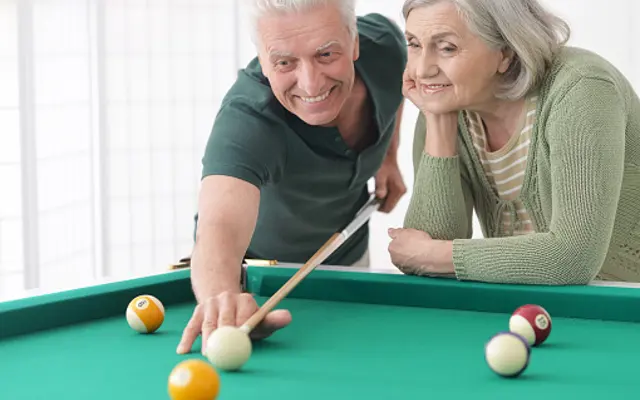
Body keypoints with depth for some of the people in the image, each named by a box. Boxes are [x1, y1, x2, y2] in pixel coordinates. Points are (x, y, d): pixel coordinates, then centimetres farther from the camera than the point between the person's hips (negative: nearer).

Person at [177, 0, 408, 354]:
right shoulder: (245, 119, -42)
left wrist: (388, 157, -3)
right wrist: (220, 296, -82)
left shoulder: (385, 42, -25)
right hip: (254, 264, -4)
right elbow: (221, 226, -62)